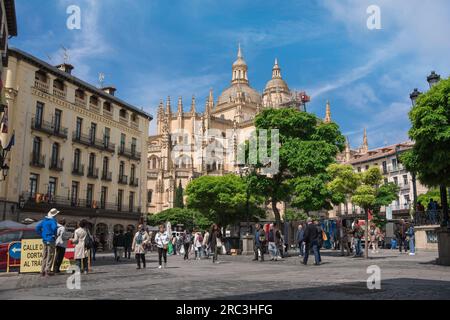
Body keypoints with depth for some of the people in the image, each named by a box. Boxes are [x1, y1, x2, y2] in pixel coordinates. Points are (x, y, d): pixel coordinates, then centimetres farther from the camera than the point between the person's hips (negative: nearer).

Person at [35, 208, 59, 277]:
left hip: (45, 240, 7)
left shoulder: (44, 220, 11)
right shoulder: (53, 220, -12)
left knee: (44, 256, 12)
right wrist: (55, 235, -11)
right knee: (50, 256, -1)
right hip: (51, 240, -7)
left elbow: (37, 227, 12)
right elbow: (54, 227, -29)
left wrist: (42, 235, 11)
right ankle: (48, 270, -3)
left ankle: (42, 270, 13)